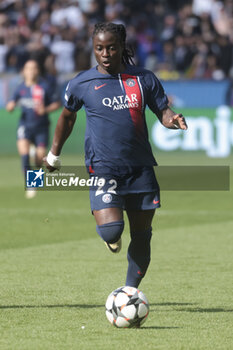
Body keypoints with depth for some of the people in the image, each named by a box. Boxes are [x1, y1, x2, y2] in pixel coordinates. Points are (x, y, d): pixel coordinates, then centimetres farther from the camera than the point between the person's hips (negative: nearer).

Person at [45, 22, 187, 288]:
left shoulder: (144, 79, 5)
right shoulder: (81, 84, 1)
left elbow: (163, 112, 10)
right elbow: (67, 117, 17)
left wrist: (173, 119, -14)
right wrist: (54, 154, 24)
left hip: (140, 168, 3)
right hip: (102, 169, -2)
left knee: (142, 236, 5)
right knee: (110, 229, -21)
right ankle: (112, 238, 17)